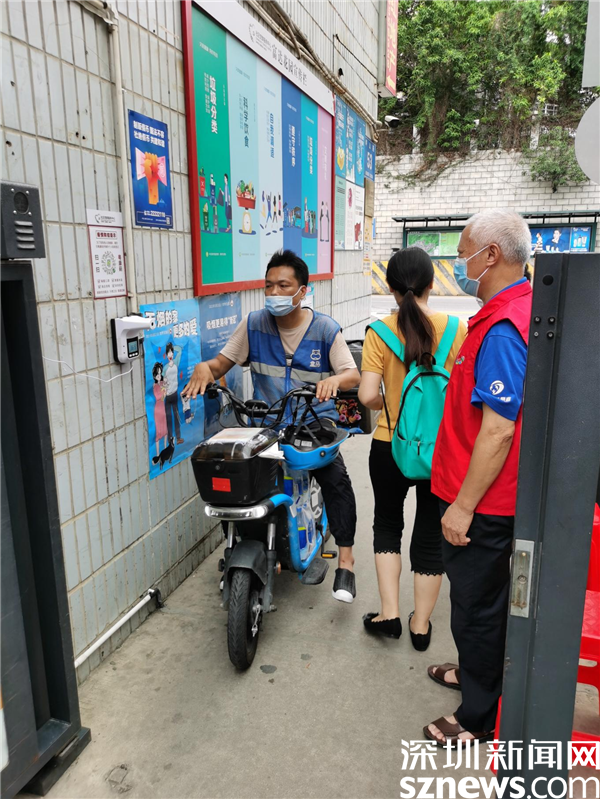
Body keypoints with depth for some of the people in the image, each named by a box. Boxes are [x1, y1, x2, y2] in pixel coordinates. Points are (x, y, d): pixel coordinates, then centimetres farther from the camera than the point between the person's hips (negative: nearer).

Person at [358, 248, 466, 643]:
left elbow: (368, 395, -16)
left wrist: (387, 403, 5)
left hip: (391, 446, 0)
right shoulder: (457, 329, -10)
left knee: (388, 523, 23)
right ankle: (421, 625, 30)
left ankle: (390, 613, 23)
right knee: (431, 534, 17)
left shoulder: (380, 332, -12)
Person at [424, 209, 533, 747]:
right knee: (481, 598, 25)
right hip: (490, 496, 10)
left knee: (477, 603, 7)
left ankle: (481, 717, 28)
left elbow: (498, 431, -28)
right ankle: (476, 671, 47)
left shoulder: (502, 328, -25)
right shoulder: (518, 310, 8)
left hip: (482, 501, -10)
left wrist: (464, 506, -22)